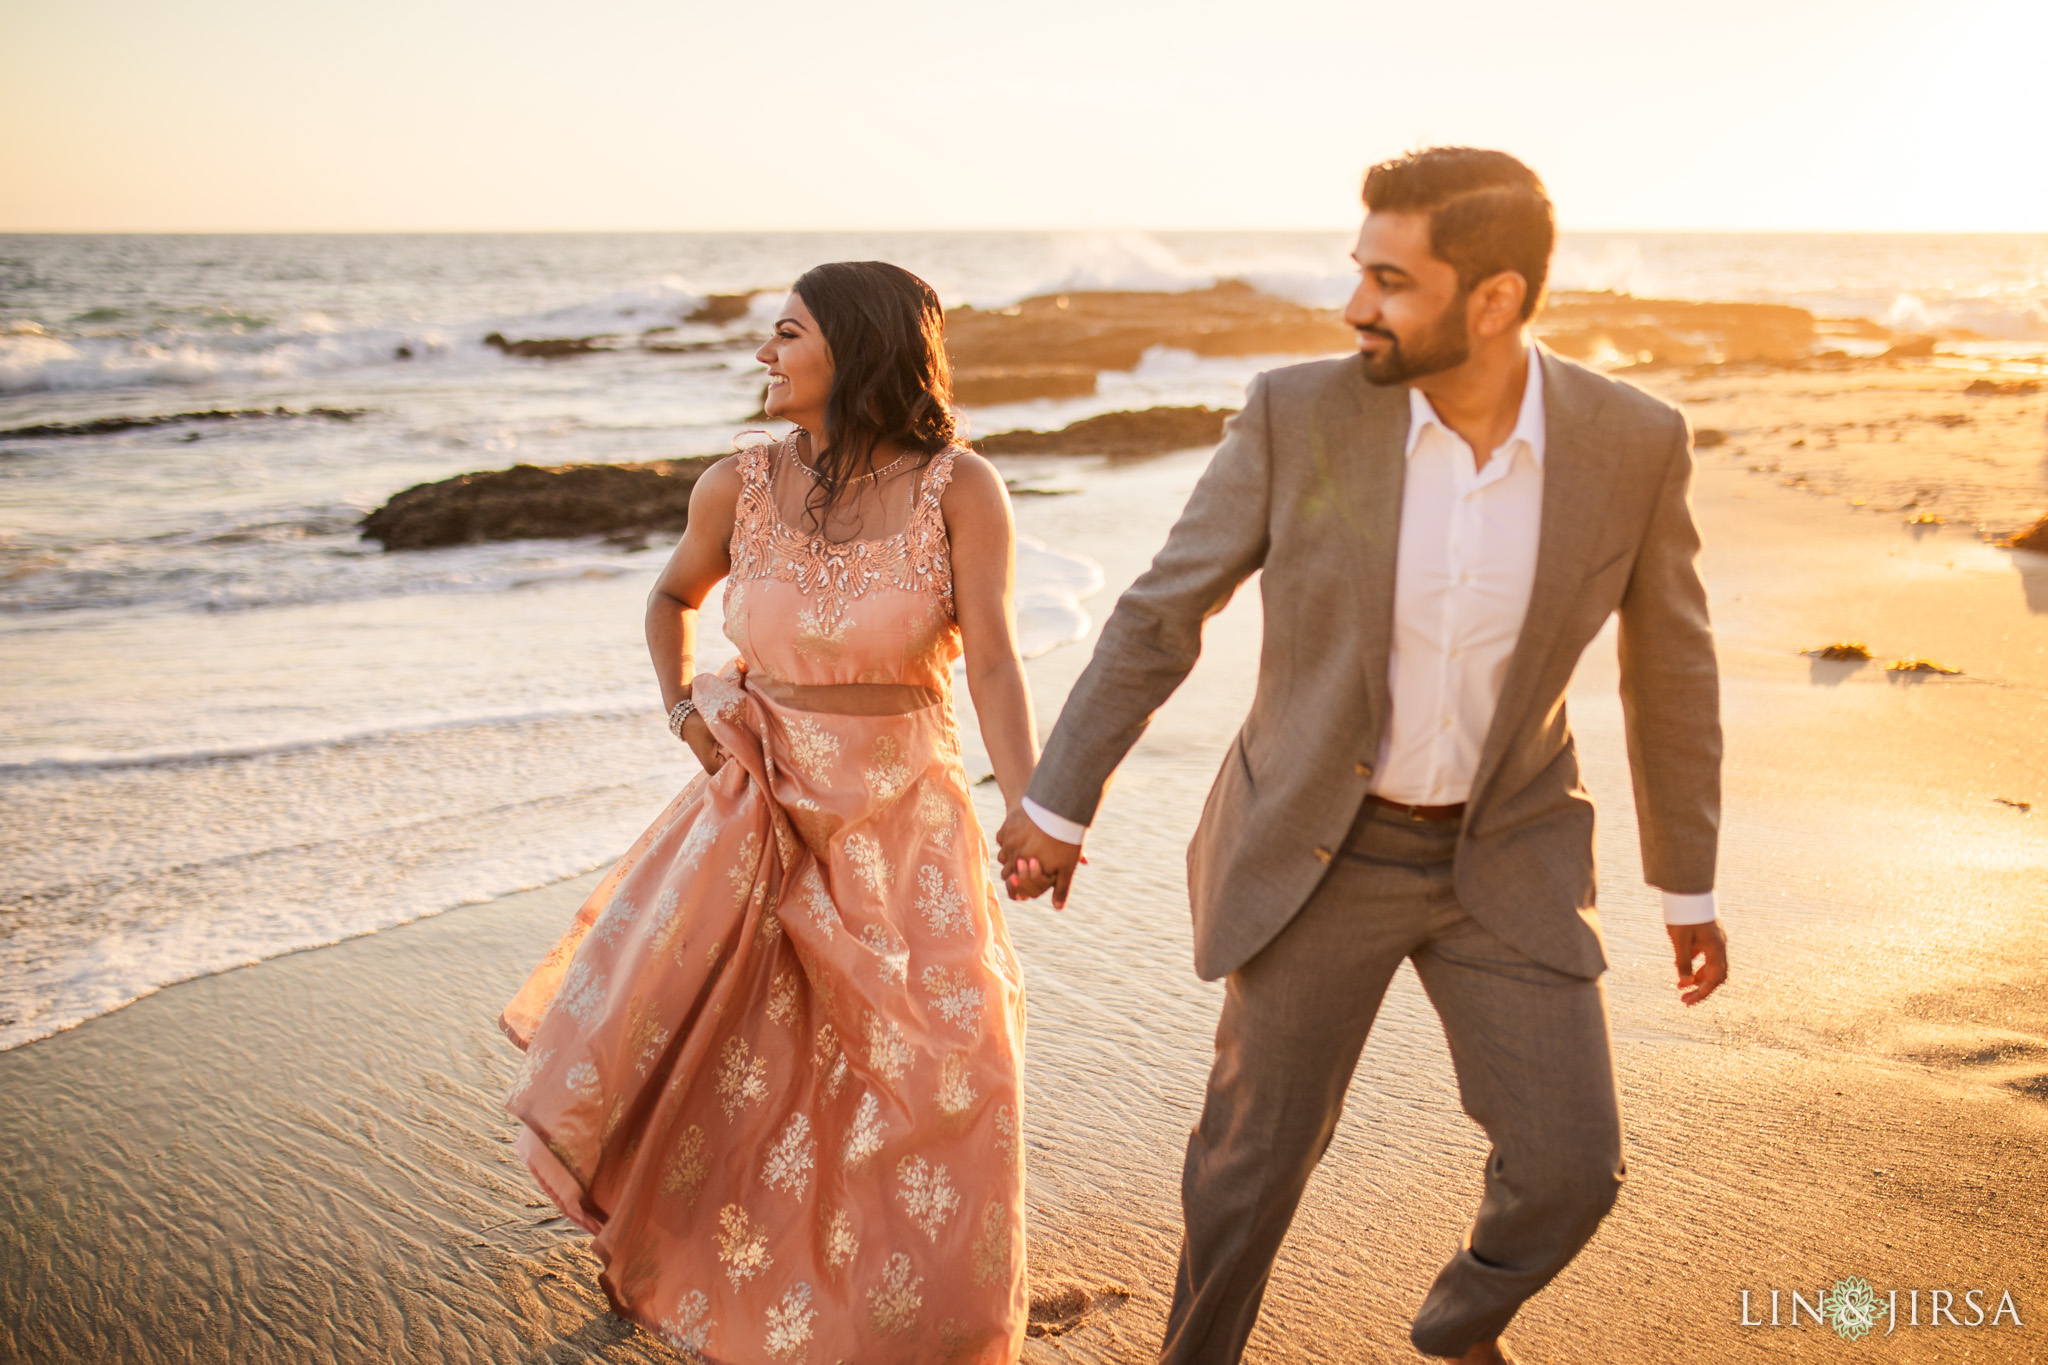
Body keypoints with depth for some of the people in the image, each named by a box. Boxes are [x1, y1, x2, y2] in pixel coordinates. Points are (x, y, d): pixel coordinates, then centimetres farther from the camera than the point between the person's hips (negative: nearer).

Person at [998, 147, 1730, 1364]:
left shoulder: (1634, 441, -14)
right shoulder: (1301, 412, -17)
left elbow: (1671, 666, 0)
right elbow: (1162, 610, -8)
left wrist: (1689, 885, 8)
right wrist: (1061, 801, -1)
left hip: (1504, 855, 1)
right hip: (1319, 845, -1)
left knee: (1567, 1168, -1)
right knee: (1262, 1149, 8)